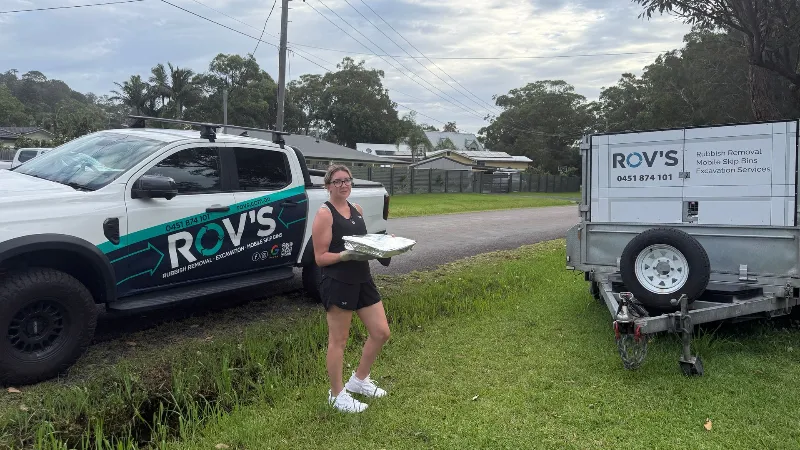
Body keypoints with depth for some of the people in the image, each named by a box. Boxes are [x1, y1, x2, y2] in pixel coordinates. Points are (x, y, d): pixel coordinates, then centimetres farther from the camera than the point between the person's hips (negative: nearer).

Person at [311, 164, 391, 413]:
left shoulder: (357, 210, 11)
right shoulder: (324, 214, -11)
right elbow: (320, 257, -12)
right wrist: (347, 254, -26)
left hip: (362, 279, 8)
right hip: (337, 283, -8)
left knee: (381, 333, 12)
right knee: (338, 341, 5)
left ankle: (359, 379, 32)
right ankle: (337, 395, 22)